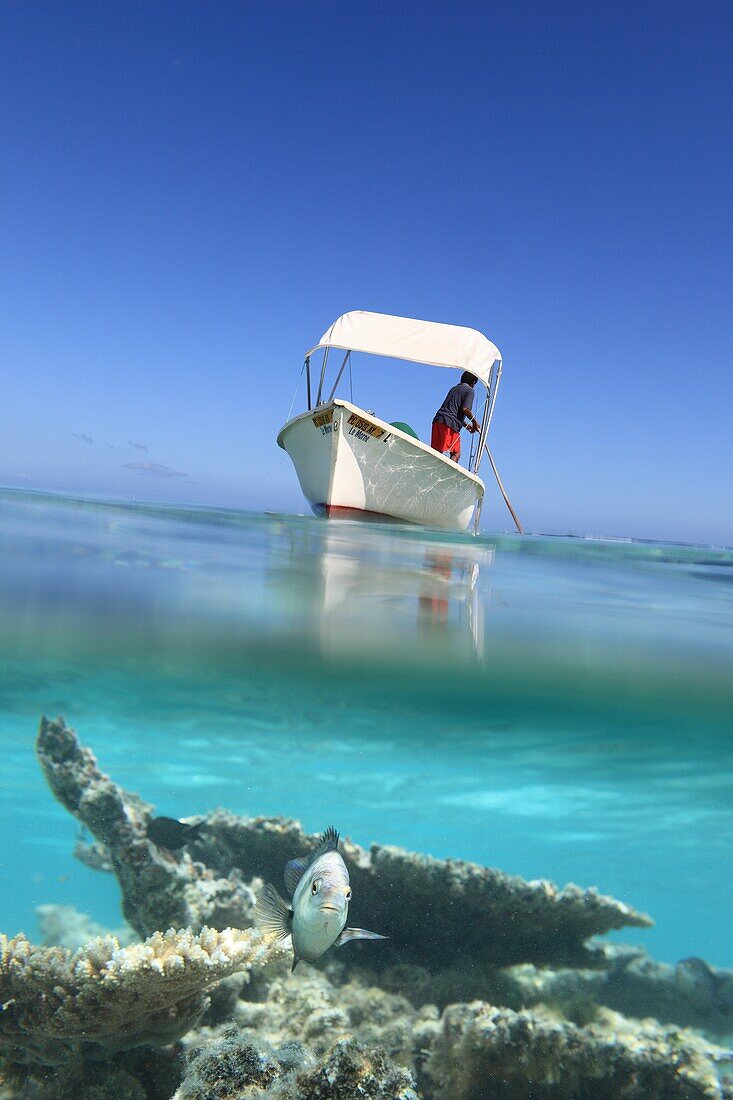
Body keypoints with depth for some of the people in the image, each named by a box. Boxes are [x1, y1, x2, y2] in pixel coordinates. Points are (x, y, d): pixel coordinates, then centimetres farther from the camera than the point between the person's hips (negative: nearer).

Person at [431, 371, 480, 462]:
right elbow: (465, 409, -11)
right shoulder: (469, 390, 4)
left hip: (437, 420, 7)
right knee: (456, 454, -5)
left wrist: (466, 424, 34)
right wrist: (475, 422, 2)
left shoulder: (454, 389, 28)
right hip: (450, 423, -7)